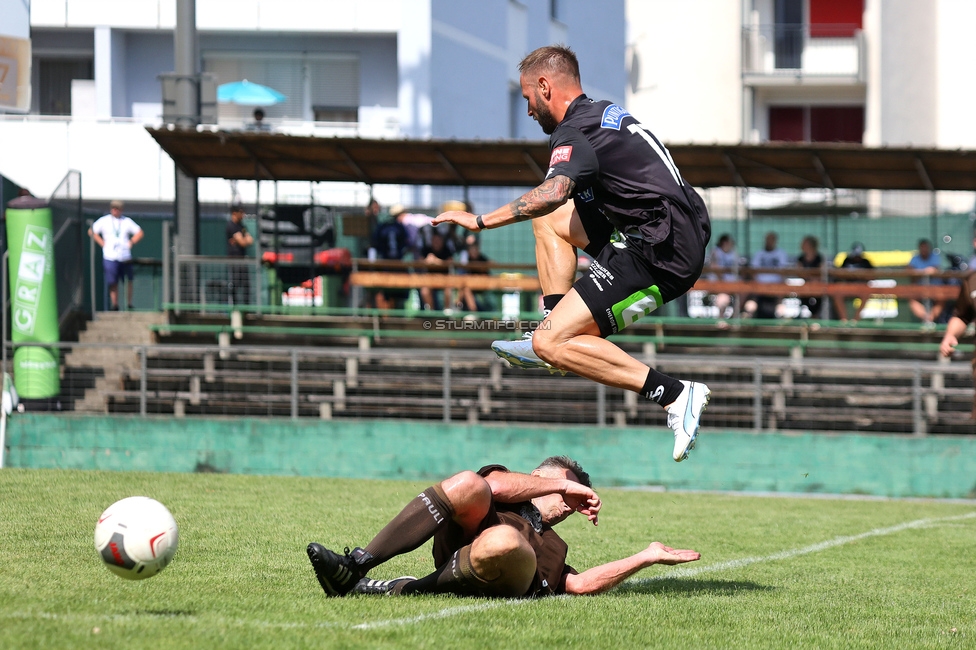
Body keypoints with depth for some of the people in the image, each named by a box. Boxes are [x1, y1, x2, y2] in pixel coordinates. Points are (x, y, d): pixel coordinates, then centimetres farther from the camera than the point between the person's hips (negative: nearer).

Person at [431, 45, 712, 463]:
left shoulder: (576, 133, -11)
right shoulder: (608, 114, 19)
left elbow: (553, 193, -32)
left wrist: (482, 221, -28)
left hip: (660, 255, -10)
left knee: (550, 345, -14)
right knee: (550, 220, 23)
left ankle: (675, 396, -19)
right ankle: (556, 328, 14)